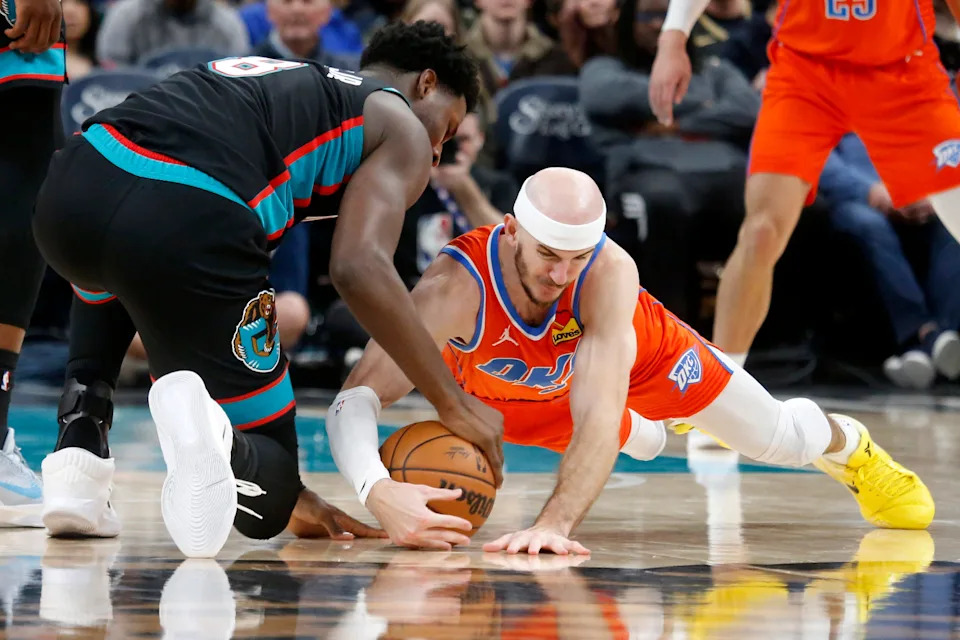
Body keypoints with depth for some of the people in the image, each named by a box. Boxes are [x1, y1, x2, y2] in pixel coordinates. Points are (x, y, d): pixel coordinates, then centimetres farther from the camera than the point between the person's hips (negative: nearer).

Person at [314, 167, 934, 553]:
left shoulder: (611, 273, -45)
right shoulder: (456, 287, -47)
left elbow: (599, 412, -50)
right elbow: (357, 398, -53)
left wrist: (555, 525, -64)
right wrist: (377, 490, -74)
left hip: (637, 347, -1)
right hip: (516, 396, 1)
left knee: (781, 437, 13)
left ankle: (850, 445, 50)